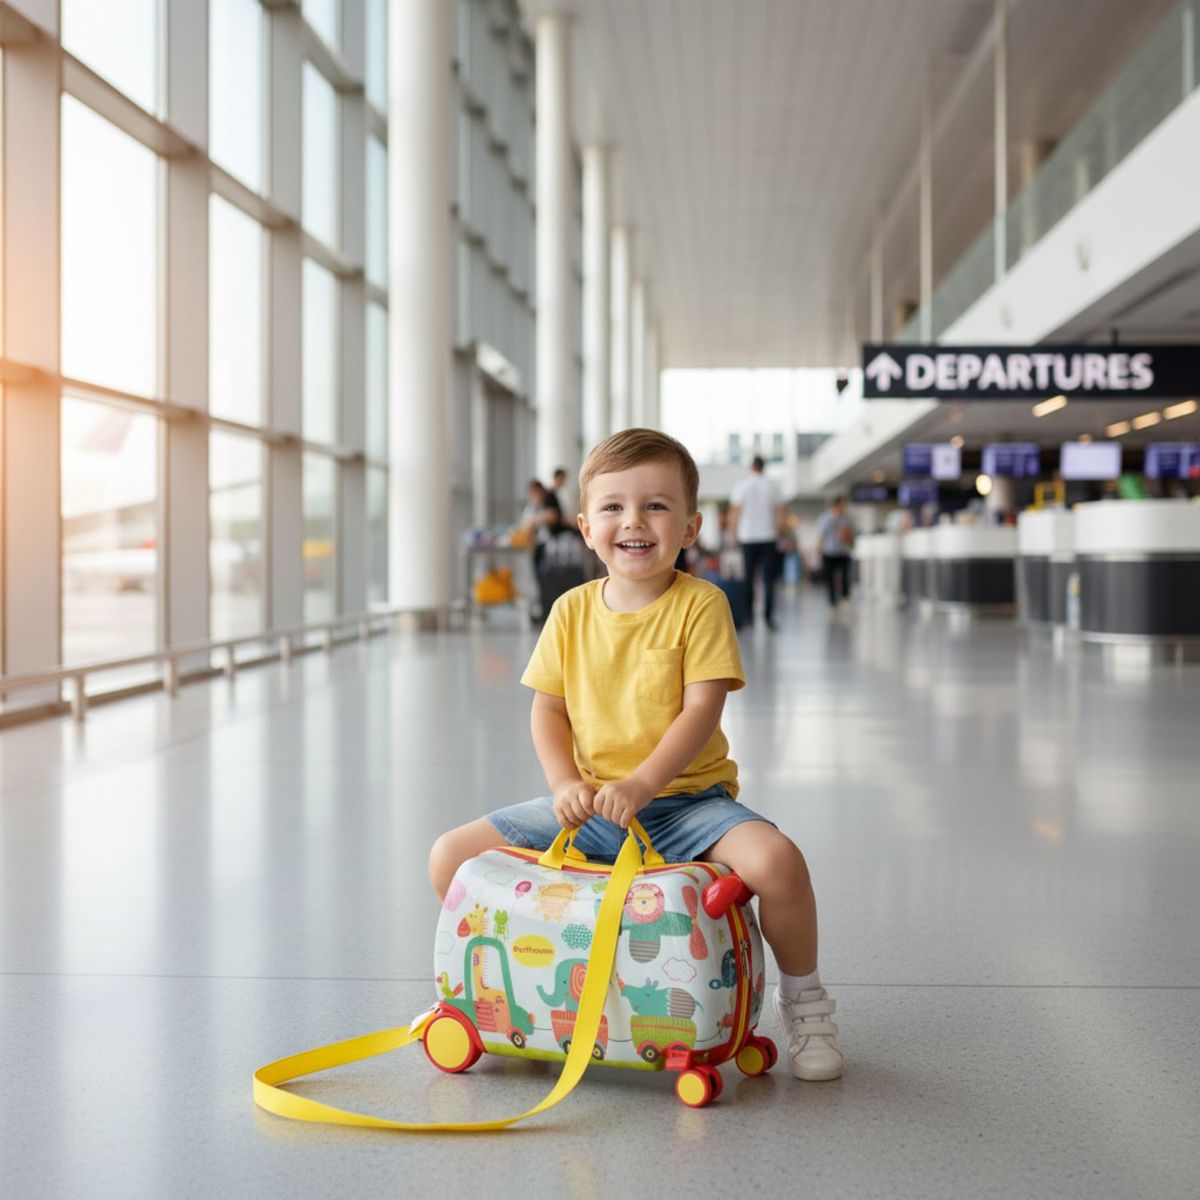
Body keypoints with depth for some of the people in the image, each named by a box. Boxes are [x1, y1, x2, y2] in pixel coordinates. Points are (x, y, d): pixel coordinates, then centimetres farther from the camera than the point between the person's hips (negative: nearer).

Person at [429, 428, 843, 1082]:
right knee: (452, 857, -9)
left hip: (684, 799, -3)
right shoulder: (572, 611, 4)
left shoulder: (700, 604, -7)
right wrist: (566, 784, -12)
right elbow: (548, 710, 6)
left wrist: (639, 785, -24)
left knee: (775, 860, -32)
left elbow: (701, 710, -14)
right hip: (588, 806, 4)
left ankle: (801, 995, -1)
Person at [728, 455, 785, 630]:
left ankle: (748, 614, 6)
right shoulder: (772, 486, 3)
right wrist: (777, 532, 14)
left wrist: (735, 534, 5)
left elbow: (734, 514, -5)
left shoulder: (740, 485, -2)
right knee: (769, 579, 2)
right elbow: (781, 515, 3)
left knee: (747, 579, 6)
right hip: (768, 537, 1)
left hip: (747, 538, -1)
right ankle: (768, 615, -6)